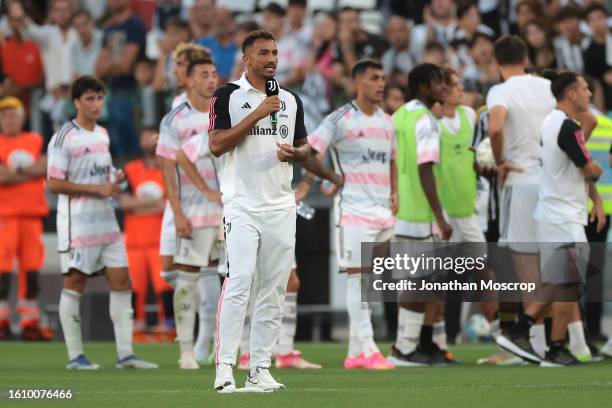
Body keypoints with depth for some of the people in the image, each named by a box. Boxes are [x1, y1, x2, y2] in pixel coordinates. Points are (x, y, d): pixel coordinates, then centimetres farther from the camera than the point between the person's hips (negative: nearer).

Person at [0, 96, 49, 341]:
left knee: (32, 267, 4)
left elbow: (45, 167, -1)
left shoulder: (36, 141, 14)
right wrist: (30, 171, -8)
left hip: (32, 212, 4)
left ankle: (30, 323, 7)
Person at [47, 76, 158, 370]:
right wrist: (98, 189, -17)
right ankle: (75, 355, 4)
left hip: (106, 221, 7)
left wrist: (114, 181, 3)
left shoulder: (103, 134, 14)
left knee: (121, 282, 2)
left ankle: (125, 354, 4)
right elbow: (54, 183, -15)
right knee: (75, 284, -1)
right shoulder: (64, 138, -10)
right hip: (77, 222, -7)